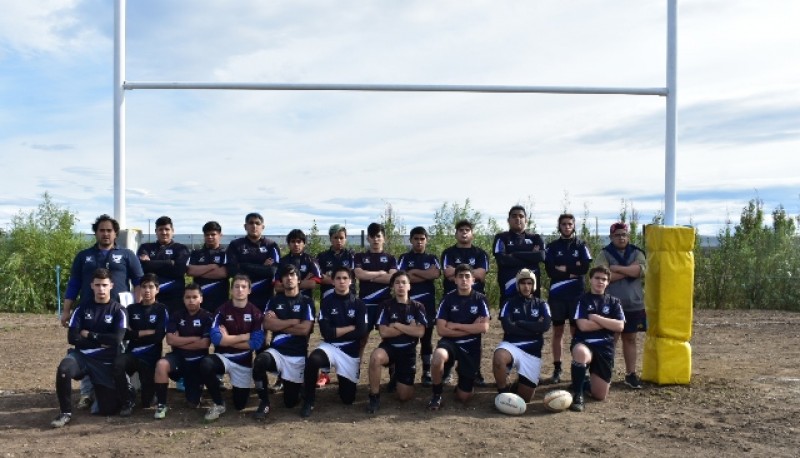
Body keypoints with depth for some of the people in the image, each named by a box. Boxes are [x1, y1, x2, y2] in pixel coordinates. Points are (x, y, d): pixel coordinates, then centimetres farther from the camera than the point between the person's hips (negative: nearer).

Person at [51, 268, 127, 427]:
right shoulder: (83, 307, 4)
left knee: (109, 409, -5)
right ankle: (65, 413, -14)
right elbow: (72, 338, -4)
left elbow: (116, 339, -15)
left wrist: (89, 335, -8)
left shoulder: (118, 310, -2)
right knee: (63, 369, -35)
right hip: (82, 355, 1)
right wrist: (100, 342, -11)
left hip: (106, 362, -1)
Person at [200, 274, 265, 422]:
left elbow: (256, 343, -14)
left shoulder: (256, 313, -6)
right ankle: (218, 404, -12)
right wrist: (244, 336, -14)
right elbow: (216, 339, -18)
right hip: (223, 357, 0)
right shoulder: (223, 310, -6)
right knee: (206, 365, -35)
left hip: (244, 361, 0)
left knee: (240, 405, 2)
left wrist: (228, 340, -12)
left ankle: (237, 386, 39)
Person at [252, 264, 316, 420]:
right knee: (260, 361, -36)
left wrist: (279, 325, -7)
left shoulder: (307, 302, 1)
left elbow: (304, 330, -12)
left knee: (291, 402, 2)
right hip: (277, 351, 1)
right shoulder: (274, 300, 8)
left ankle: (288, 384, 39)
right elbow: (267, 324, -9)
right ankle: (264, 403, -14)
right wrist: (294, 321, -9)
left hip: (298, 356, -1)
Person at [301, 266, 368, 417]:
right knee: (313, 360, -37)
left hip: (351, 351, 1)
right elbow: (326, 333, -10)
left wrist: (336, 333, -9)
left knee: (348, 399, 2)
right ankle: (308, 402, -16)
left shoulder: (358, 304, 1)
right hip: (329, 347, -1)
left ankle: (342, 379, 36)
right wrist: (350, 328, -6)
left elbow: (361, 332, -10)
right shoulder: (326, 302, -1)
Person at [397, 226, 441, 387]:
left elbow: (436, 273, -9)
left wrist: (414, 272, -8)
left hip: (427, 303, 1)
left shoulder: (432, 258, 11)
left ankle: (427, 372, 12)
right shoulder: (404, 258, 7)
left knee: (426, 338, 6)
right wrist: (426, 275, -8)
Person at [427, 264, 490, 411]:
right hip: (450, 342, -1)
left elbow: (484, 328, -13)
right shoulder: (447, 299, -3)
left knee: (463, 397, 0)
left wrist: (455, 325, -12)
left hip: (471, 347, 1)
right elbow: (441, 330, -10)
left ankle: (462, 381, 38)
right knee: (438, 357, -38)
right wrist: (471, 328, -12)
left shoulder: (480, 299, -1)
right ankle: (437, 394, -12)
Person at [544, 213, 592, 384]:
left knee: (576, 331, 0)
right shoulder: (552, 246, 5)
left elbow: (585, 268, -8)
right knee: (557, 331, 5)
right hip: (557, 294, 0)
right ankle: (557, 368, 12)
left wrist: (563, 268, -9)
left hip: (577, 294, 0)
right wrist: (573, 271, -10)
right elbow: (550, 270, -7)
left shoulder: (581, 246, 6)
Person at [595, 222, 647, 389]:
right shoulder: (605, 254, -2)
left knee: (630, 339, 11)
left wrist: (617, 268, -17)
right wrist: (629, 271, -14)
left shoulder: (637, 253, 6)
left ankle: (631, 374, 20)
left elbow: (641, 269, -14)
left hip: (634, 305, 3)